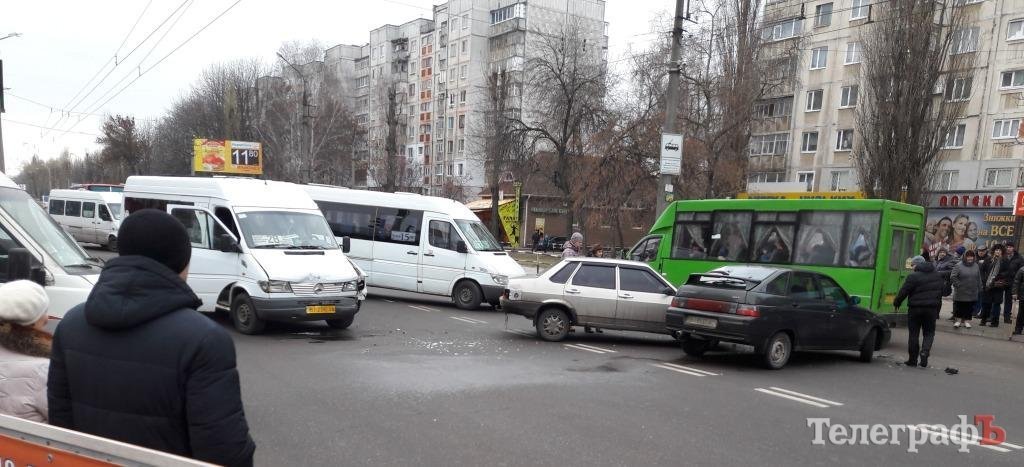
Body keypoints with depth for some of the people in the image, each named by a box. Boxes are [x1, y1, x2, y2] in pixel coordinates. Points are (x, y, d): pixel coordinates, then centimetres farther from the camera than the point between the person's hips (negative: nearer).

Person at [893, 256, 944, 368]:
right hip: (932, 308, 4)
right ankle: (925, 351, -11)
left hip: (915, 308, -4)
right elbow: (940, 292, 16)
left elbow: (903, 292, -13)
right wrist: (937, 310, 22)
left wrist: (896, 303, 4)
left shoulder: (913, 276, -14)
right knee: (929, 332, 13)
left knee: (914, 334, 5)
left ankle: (913, 360, 9)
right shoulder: (938, 276, 10)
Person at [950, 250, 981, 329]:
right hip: (960, 293, -4)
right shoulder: (958, 266, -7)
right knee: (959, 307, 2)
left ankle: (967, 321, 20)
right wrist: (958, 285, -13)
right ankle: (958, 320, 16)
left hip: (972, 293, 4)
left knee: (969, 308, 8)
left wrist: (979, 289, 11)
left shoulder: (976, 266, 8)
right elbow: (953, 277, -9)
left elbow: (979, 279, 13)